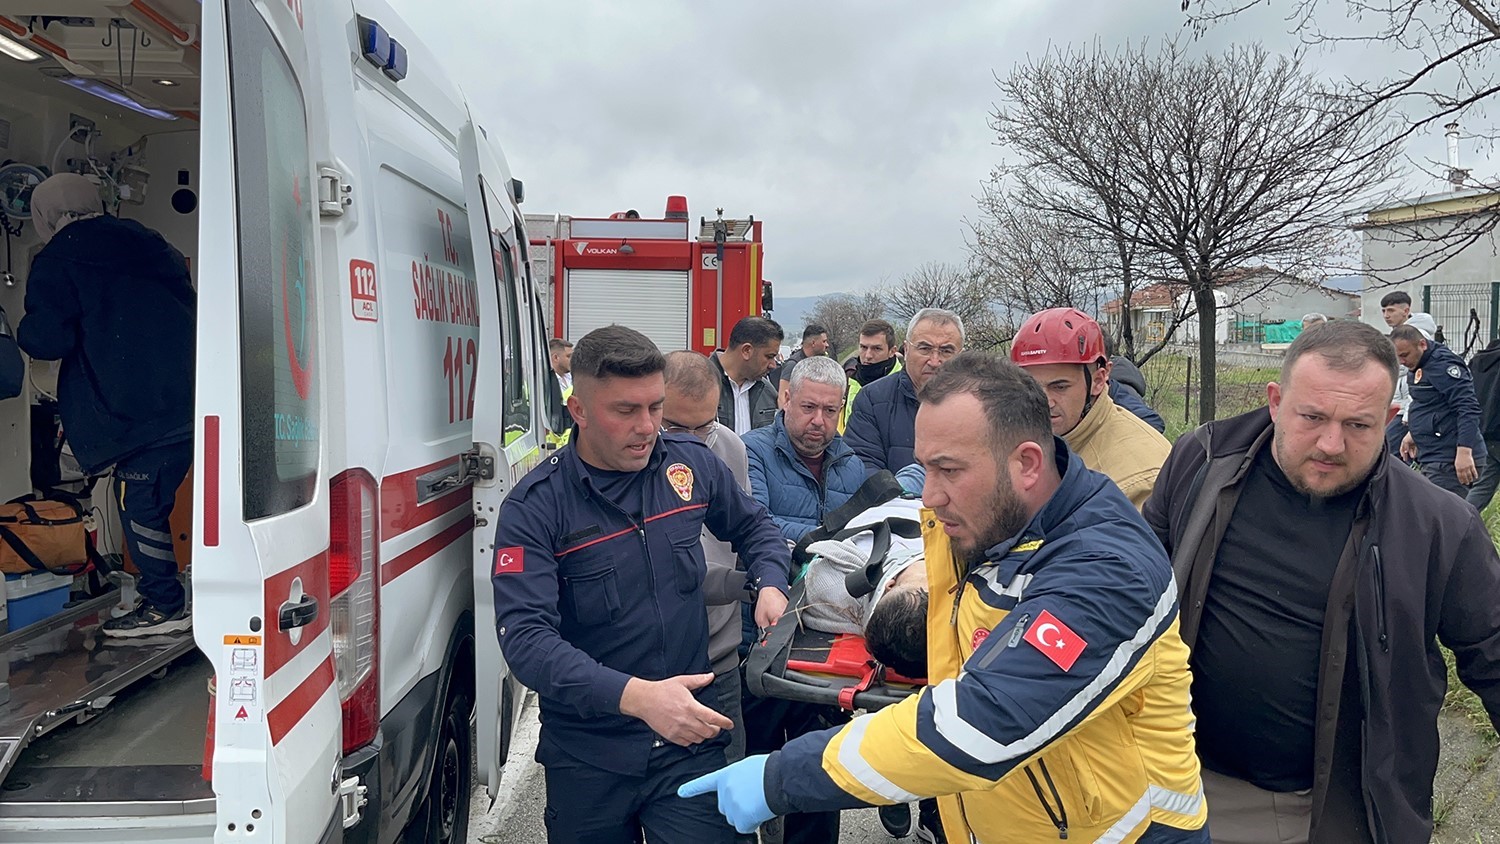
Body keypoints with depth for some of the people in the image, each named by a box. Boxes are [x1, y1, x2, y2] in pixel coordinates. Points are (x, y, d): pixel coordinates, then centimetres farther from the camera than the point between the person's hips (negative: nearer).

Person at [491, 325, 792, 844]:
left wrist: (770, 584, -4)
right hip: (587, 757, -1)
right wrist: (633, 695, -37)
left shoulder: (693, 464, -2)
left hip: (690, 740, 2)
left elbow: (754, 527, 17)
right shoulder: (533, 508, -14)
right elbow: (525, 637, -24)